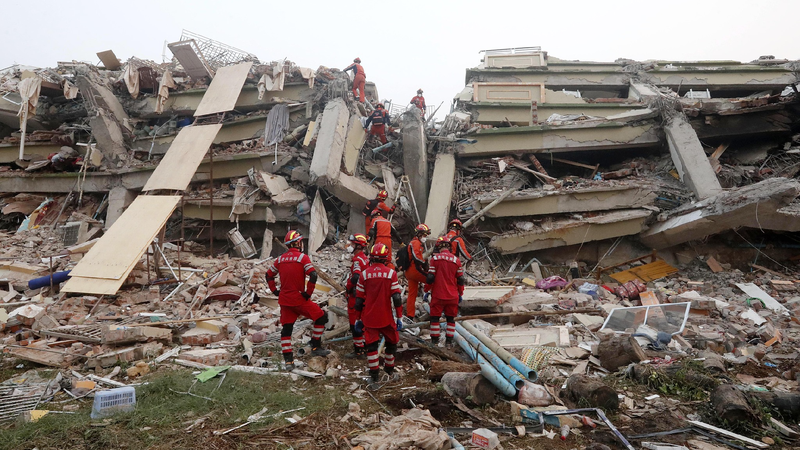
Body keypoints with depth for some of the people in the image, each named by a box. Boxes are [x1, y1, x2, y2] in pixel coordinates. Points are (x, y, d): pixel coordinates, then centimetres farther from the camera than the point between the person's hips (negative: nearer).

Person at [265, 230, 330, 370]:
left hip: (284, 300, 6)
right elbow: (313, 275, -21)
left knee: (286, 329, 12)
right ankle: (316, 347, 13)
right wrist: (308, 293, -12)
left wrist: (275, 291, 17)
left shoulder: (280, 259, 8)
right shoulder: (302, 257, -10)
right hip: (299, 299, -6)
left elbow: (269, 275, 16)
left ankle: (288, 361, 13)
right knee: (321, 317, 10)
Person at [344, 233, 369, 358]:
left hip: (355, 294, -10)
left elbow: (355, 278, -32)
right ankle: (364, 343, 29)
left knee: (355, 322, -2)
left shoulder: (357, 260, -19)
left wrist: (347, 287, -14)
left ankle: (358, 350, 2)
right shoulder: (365, 258, 10)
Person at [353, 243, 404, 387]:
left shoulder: (364, 274, -3)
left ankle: (374, 378, 4)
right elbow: (396, 298, -8)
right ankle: (390, 372, 33)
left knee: (371, 345, 6)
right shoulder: (391, 273, -7)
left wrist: (359, 318, 11)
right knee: (391, 342, 19)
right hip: (386, 317, -1)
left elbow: (359, 299, 2)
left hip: (369, 317, 1)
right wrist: (399, 317, -1)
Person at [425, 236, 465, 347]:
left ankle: (434, 340, 13)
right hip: (452, 296, 2)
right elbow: (460, 280, 4)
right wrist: (460, 294, 16)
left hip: (438, 295, -2)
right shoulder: (456, 260, 1)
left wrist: (428, 290, 6)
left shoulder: (435, 258, -7)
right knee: (450, 318, 14)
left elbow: (430, 278, -9)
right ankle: (449, 341, 16)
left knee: (435, 317, 10)